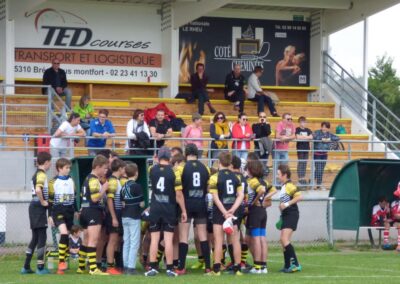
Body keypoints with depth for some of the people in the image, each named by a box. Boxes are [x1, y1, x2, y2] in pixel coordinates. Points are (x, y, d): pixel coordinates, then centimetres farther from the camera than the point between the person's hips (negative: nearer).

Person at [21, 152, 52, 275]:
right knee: (42, 237, -6)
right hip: (39, 208, -9)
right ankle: (40, 268, -6)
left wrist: (43, 201, 13)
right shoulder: (42, 174, -14)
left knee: (35, 237, 13)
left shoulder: (37, 174, 16)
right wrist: (43, 202, -18)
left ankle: (26, 267, 14)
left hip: (34, 206, 9)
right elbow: (38, 190, -30)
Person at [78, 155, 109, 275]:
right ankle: (93, 268, -20)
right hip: (93, 212, -10)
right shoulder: (94, 180, -14)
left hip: (86, 211, 10)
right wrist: (104, 188, -12)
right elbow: (95, 198, -23)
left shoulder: (89, 178, 17)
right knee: (93, 240, -14)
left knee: (86, 240, 17)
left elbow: (82, 195, 24)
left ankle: (81, 267, 24)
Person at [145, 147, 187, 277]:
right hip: (169, 209, -2)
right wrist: (183, 210, -1)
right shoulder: (174, 172, -9)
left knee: (154, 239, 5)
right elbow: (178, 194, -10)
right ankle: (169, 268, 0)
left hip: (155, 208, 2)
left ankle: (153, 267, 4)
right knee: (168, 239, 0)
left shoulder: (152, 170, -2)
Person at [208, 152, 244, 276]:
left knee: (218, 241, -1)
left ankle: (216, 268, -2)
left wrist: (225, 212, -14)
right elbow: (241, 195, -1)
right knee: (235, 240, 8)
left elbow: (215, 197, -14)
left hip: (219, 211, -4)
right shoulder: (235, 177, 4)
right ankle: (237, 268, 11)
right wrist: (232, 210, -8)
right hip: (232, 211, 4)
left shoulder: (215, 177, -9)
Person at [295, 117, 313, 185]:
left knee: (305, 163, 6)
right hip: (300, 148, -5)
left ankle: (303, 178, 10)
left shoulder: (308, 130, 11)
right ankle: (300, 178, -2)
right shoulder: (297, 129, -2)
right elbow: (298, 137, -16)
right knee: (300, 163, -4)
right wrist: (306, 137, -7)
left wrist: (302, 137, -10)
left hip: (306, 148, 5)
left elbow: (311, 137, -2)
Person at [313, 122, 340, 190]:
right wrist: (321, 139, -24)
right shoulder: (317, 132, -4)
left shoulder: (329, 134, 7)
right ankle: (319, 184, 1)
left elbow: (338, 138, -1)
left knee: (321, 170, 8)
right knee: (318, 169, -8)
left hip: (324, 154, 4)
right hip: (316, 154, -4)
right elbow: (313, 137, -24)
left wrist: (330, 139, -15)